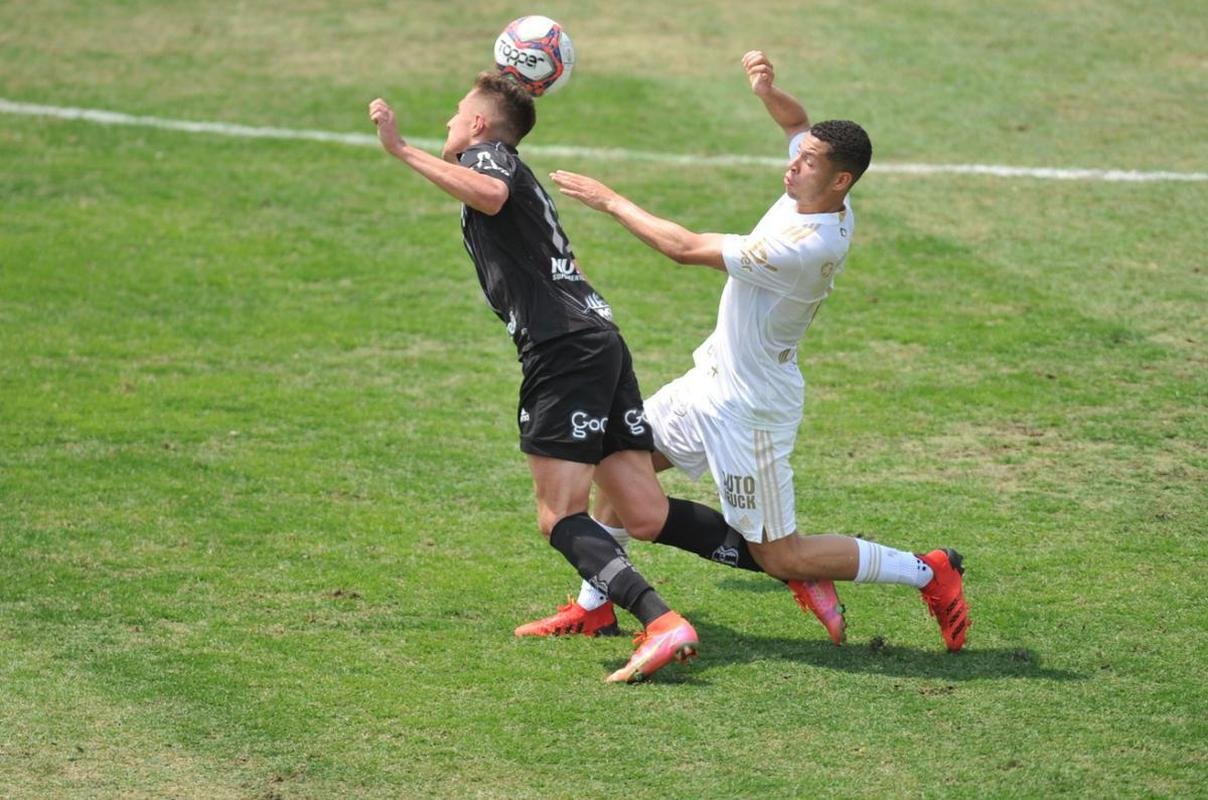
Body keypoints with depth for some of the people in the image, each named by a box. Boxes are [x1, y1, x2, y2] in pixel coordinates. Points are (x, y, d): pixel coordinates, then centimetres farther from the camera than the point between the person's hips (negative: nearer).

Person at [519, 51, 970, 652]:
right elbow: (796, 121, 14)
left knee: (781, 558, 1)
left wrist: (610, 201, -19)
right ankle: (594, 606, 26)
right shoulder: (821, 199, -6)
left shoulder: (807, 246, -32)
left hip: (748, 409, -10)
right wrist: (767, 90, -9)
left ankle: (927, 572, 11)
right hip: (714, 378, 10)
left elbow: (686, 248, -28)